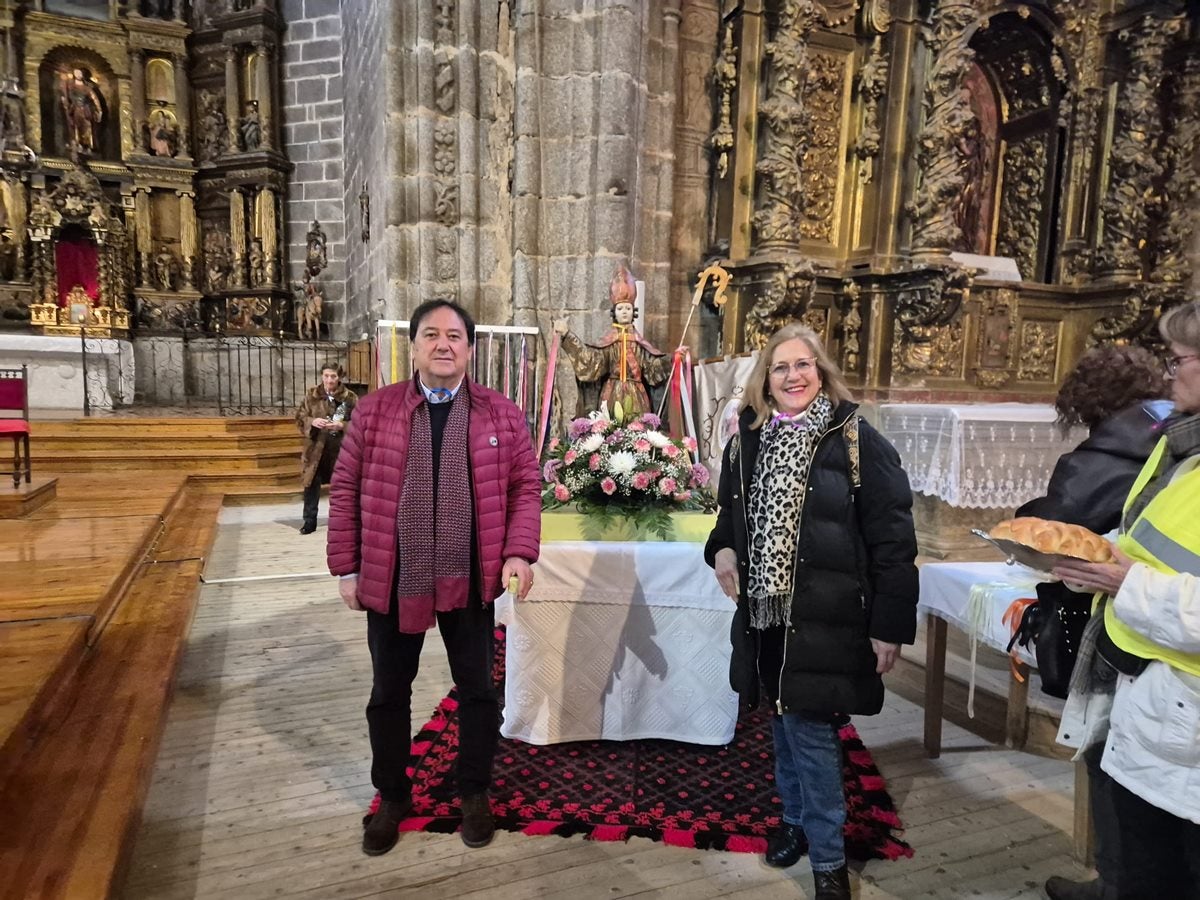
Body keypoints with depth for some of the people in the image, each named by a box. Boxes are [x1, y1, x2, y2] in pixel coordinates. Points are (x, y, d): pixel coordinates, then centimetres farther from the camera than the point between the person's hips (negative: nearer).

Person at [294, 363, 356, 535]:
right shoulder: (311, 395, 3)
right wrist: (312, 422, -15)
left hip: (341, 448, -1)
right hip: (316, 447, 2)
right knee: (312, 484, 4)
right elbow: (299, 417, 4)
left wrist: (341, 425, -20)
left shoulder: (350, 397, -3)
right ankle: (310, 521, 15)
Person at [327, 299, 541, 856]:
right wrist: (347, 567, 0)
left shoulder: (500, 413, 0)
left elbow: (525, 486, 1)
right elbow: (345, 491, 2)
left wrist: (519, 552, -10)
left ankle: (475, 793, 34)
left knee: (477, 689, 12)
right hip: (390, 579, 1)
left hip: (470, 579, 0)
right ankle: (392, 797, 36)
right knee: (389, 693, 14)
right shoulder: (374, 410, 0)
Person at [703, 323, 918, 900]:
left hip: (826, 616, -5)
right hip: (765, 612, 5)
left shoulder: (856, 441, -11)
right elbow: (731, 513, 19)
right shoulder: (747, 440, 5)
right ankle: (795, 817, 40)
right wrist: (723, 550, -3)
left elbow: (892, 538, -11)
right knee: (783, 722, 17)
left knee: (810, 730, -1)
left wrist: (889, 625, -13)